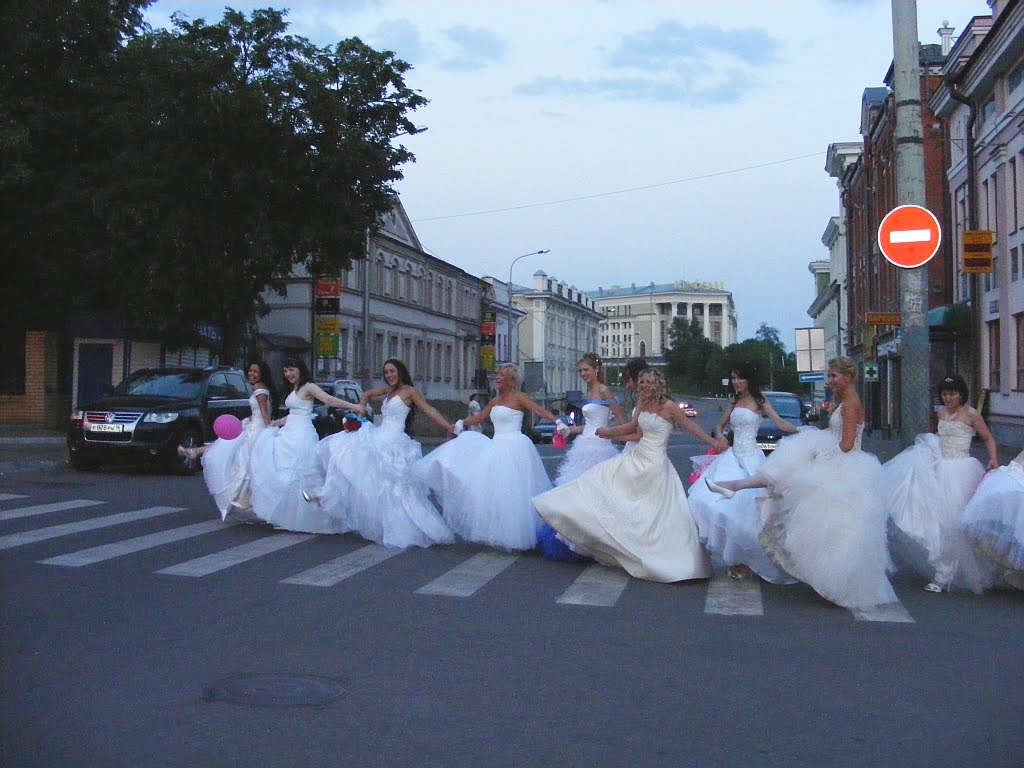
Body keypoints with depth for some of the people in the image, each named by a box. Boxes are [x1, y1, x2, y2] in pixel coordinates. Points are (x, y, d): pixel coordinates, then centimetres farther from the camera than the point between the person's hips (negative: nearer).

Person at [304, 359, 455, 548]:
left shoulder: (410, 391, -4)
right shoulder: (389, 390, 17)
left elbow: (429, 410, -10)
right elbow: (367, 394, 31)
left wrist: (450, 428, -18)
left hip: (392, 442, -9)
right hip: (380, 439, 9)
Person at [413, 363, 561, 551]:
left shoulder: (519, 397, -5)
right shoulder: (495, 402, 17)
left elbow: (540, 410, -16)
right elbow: (479, 418, 25)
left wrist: (558, 422, -29)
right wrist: (462, 422, 10)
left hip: (513, 447, -8)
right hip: (497, 447, 8)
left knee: (509, 492, -6)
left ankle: (511, 533, 2)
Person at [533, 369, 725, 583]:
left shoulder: (669, 406, -14)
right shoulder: (642, 404, 7)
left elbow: (690, 426, -10)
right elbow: (633, 426, 21)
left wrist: (713, 441, -15)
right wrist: (609, 431, 24)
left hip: (655, 463, -8)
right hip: (636, 458, 8)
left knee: (656, 514, -4)